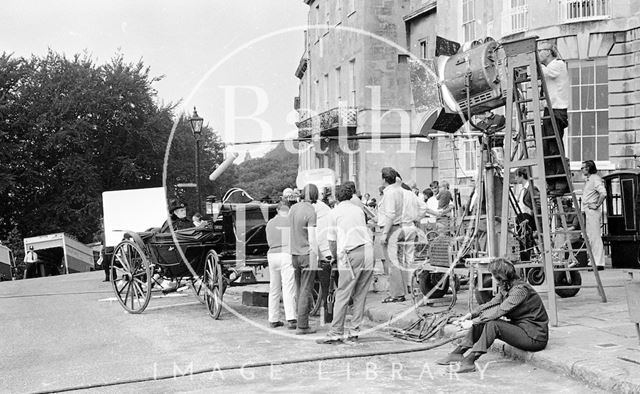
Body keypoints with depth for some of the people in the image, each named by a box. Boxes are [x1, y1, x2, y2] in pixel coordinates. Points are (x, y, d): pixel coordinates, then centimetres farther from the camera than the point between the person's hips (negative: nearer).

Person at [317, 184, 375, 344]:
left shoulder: (335, 213, 6)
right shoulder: (359, 210, 20)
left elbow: (332, 241, 5)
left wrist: (336, 257, 19)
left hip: (351, 254, -5)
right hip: (368, 249, 5)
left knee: (342, 295, -4)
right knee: (360, 295, 10)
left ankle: (336, 333, -6)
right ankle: (355, 330, 11)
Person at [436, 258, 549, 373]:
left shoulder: (520, 290, -22)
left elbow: (500, 311, -29)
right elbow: (491, 304, 9)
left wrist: (473, 322, -28)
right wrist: (469, 315, -5)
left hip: (536, 337, -9)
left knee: (492, 324, -26)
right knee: (482, 321, -3)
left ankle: (469, 361, -25)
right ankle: (457, 353, -2)